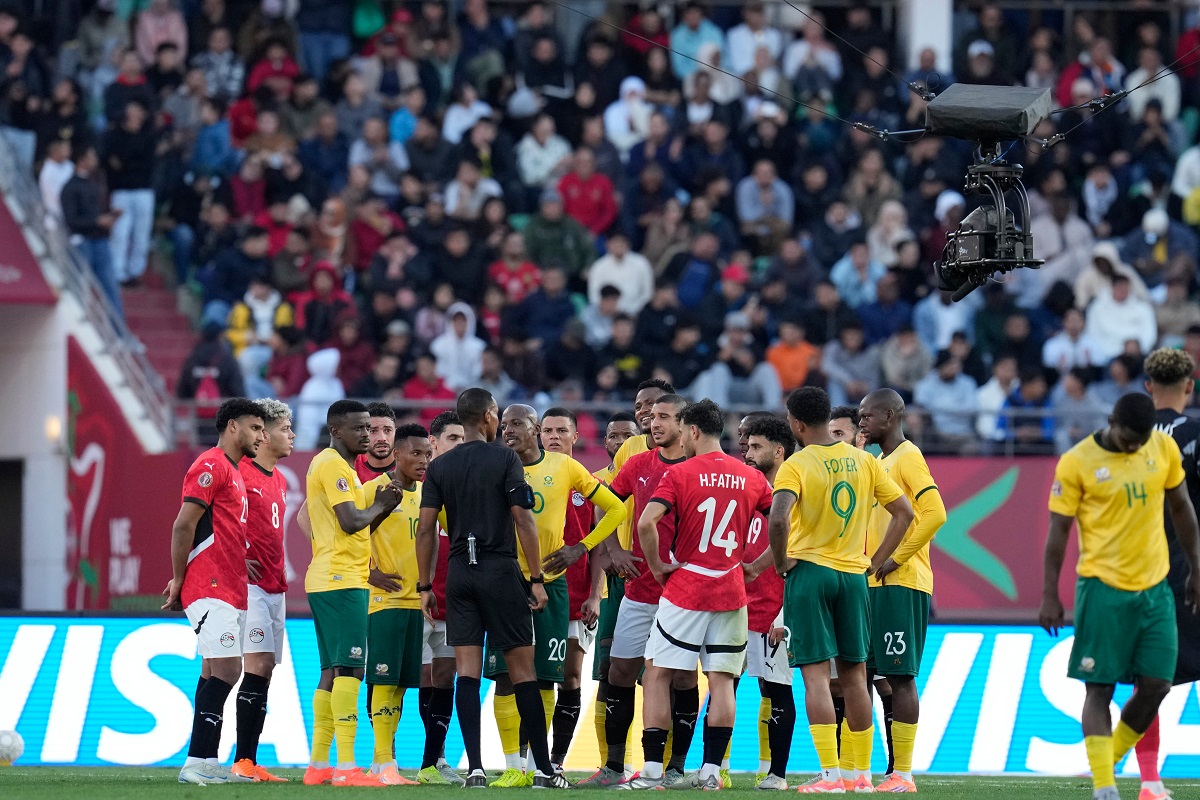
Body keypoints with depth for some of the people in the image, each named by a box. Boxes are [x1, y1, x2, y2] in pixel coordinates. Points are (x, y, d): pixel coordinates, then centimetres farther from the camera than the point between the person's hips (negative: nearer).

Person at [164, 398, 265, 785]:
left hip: (230, 591, 10)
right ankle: (197, 762, -16)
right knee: (225, 670, -14)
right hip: (212, 590, -10)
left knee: (216, 673, 8)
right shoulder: (211, 466, -10)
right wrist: (179, 581, -12)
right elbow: (184, 526, -15)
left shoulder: (233, 472, 22)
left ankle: (204, 763, 9)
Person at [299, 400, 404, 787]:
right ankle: (346, 766, -18)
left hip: (327, 580, 11)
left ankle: (318, 764, 12)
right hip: (342, 581, -11)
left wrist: (381, 507, 7)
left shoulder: (329, 465, 20)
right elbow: (351, 522, -21)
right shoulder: (334, 465, -11)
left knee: (332, 671, 11)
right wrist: (380, 505, -3)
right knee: (349, 669, -13)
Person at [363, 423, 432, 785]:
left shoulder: (425, 494, 13)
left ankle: (383, 759, 12)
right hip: (385, 599, -6)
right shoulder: (375, 489, -7)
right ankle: (384, 763, -9)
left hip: (415, 600, 7)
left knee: (401, 683, 7)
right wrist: (371, 573, -14)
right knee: (384, 680, -9)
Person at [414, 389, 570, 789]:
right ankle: (544, 768, 3)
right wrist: (537, 579, -5)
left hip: (459, 573, 3)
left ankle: (475, 768, -4)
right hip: (500, 571, -3)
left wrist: (425, 586, 10)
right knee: (522, 667, 1)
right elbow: (523, 521, -9)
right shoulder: (504, 459, -5)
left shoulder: (439, 467, 6)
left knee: (467, 671, 2)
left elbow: (425, 529, 4)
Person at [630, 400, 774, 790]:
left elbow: (646, 523, -19)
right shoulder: (751, 477, 5)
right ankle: (711, 769, 1)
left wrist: (657, 566, -6)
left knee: (657, 674, 3)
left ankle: (652, 769, -1)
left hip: (684, 591, -4)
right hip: (731, 592, 4)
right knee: (722, 681, 5)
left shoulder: (679, 474, -7)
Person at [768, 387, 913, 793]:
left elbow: (778, 519, -25)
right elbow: (904, 512, 9)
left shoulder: (796, 465, -10)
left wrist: (781, 561, -9)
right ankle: (862, 773, 16)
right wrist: (874, 561, 12)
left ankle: (830, 774, -11)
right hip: (853, 575, 5)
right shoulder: (863, 461, 7)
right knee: (854, 675, 12)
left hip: (809, 573, -5)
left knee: (815, 675, -5)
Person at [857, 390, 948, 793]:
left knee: (900, 677, -9)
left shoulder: (908, 457, -9)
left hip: (901, 584, -10)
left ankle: (902, 774, -8)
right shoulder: (881, 463, 19)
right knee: (877, 676, 8)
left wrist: (897, 558, -18)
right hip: (876, 584, 10)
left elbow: (935, 514, -20)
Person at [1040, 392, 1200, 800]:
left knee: (1156, 686, 0)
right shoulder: (1077, 462, -9)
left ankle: (1110, 760, 19)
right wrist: (1050, 595, -6)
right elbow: (1058, 529, -5)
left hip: (1155, 586, 4)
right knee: (1100, 687, -3)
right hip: (1103, 587, -4)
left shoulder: (1165, 449, 3)